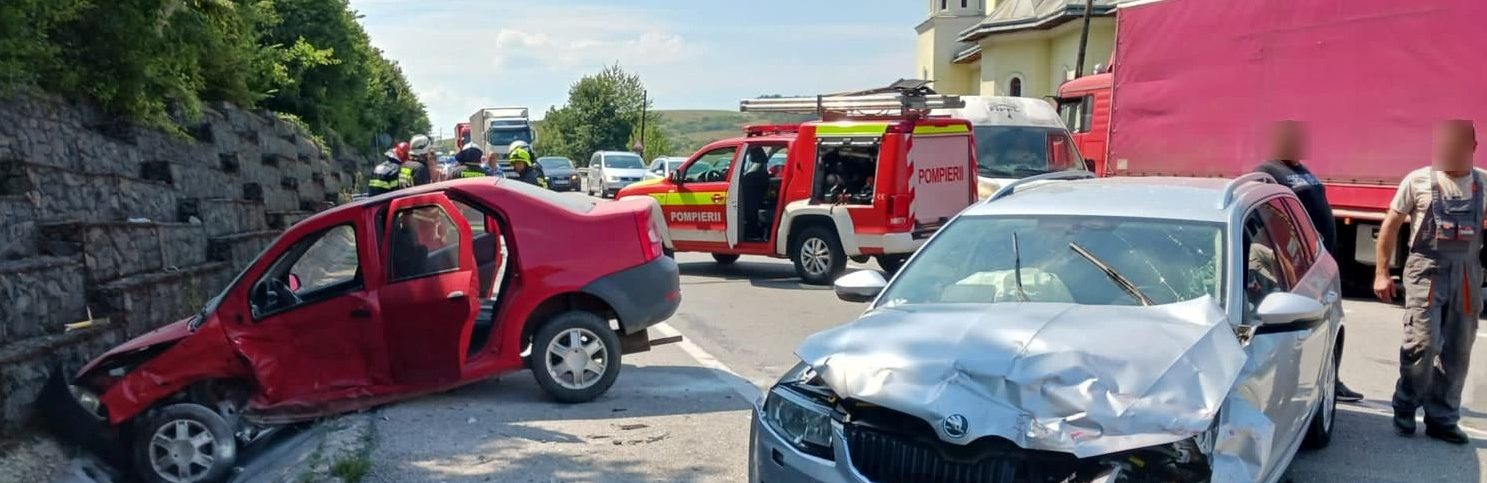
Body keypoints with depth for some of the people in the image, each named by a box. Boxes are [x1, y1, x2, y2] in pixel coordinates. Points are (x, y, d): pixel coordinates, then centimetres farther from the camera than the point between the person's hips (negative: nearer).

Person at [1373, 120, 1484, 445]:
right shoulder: (1418, 181, -1)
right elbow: (1391, 225, 3)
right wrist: (1382, 272, -1)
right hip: (1427, 270, -4)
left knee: (1457, 351, 7)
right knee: (1423, 343, -11)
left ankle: (1442, 419, 19)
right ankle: (1405, 409, 9)